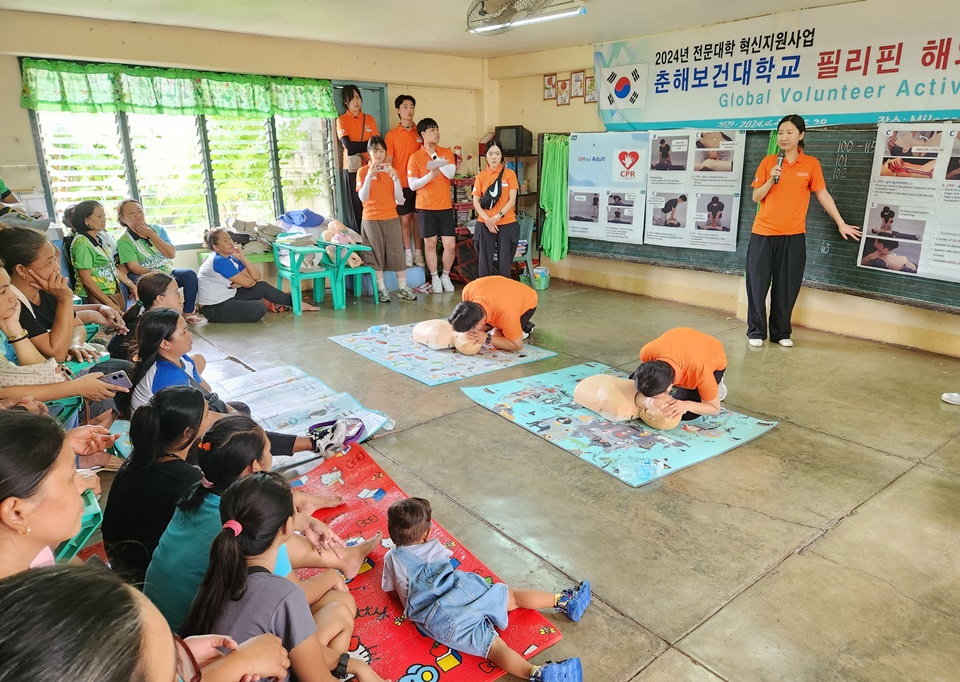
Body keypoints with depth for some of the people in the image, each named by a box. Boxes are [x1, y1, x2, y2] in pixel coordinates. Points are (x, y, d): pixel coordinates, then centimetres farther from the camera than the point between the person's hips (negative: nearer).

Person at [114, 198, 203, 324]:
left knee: (189, 274, -24)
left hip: (168, 271, 3)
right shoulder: (124, 241, -2)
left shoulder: (157, 229, 8)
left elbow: (172, 254, -3)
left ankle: (188, 312, -14)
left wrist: (151, 235, -8)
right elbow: (133, 267, -13)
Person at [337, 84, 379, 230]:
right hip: (352, 169, -2)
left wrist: (357, 148, -8)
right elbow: (348, 145, -9)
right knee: (356, 207, -3)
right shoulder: (342, 120, 4)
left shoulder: (370, 119, 12)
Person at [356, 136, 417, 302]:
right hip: (371, 219, -2)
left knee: (397, 253, 0)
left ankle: (403, 289, 6)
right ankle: (382, 290, 6)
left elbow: (399, 198, 1)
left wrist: (394, 177, -12)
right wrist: (369, 176, -20)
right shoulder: (363, 171, 1)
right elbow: (362, 198, -10)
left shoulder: (391, 171, 9)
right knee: (376, 255, -1)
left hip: (391, 218, 2)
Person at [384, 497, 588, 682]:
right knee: (513, 596, 21)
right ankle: (564, 600, 12)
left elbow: (388, 587, 27)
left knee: (494, 645, -17)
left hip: (441, 616, -3)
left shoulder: (392, 558, 12)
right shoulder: (433, 546, 21)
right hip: (464, 588, 3)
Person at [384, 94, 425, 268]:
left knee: (417, 217, 6)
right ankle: (408, 252, 12)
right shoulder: (391, 135, 1)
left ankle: (418, 252, 13)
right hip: (402, 183, -1)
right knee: (405, 218, 2)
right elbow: (388, 162, 2)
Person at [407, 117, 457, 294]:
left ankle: (445, 276, 20)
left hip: (445, 206, 2)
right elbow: (412, 185, -5)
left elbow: (450, 173, -11)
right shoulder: (415, 157, -1)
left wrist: (434, 155, -11)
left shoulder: (446, 152, 6)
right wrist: (429, 176, -20)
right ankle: (434, 278, 19)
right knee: (430, 243, 4)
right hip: (425, 207, -2)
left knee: (450, 245, -1)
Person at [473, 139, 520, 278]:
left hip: (507, 224, -1)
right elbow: (475, 201, 2)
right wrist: (487, 219, -12)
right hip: (485, 224, 1)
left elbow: (512, 200, -4)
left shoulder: (510, 174, 1)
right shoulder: (481, 176, 4)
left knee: (504, 262, 2)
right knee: (485, 261, 3)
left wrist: (497, 217, -15)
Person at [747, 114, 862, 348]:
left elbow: (823, 195, 6)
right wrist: (771, 180, -15)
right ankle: (756, 332, 13)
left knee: (786, 287, 4)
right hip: (763, 233, 0)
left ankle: (781, 333, 16)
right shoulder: (768, 161, 3)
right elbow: (756, 197, 2)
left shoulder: (811, 164, 2)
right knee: (758, 284, 1)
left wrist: (841, 224, 5)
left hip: (793, 236, 0)